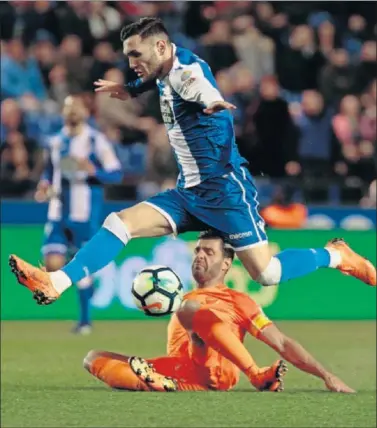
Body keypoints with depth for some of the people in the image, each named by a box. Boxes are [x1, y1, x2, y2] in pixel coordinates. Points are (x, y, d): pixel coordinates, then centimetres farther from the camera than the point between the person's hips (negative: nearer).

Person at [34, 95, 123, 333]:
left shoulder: (97, 141, -4)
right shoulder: (55, 142, 11)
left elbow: (117, 173, -6)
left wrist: (93, 171, -23)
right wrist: (44, 185, 4)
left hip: (85, 214, -4)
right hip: (58, 213, 4)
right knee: (53, 265, -9)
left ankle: (85, 319, 11)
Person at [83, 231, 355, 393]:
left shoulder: (237, 301, 19)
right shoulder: (180, 302, 34)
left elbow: (282, 344, 11)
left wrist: (327, 376, 0)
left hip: (216, 371, -4)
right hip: (178, 372, 5)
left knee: (189, 308, -29)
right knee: (94, 358, -11)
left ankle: (259, 376, -29)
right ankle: (159, 385, -42)